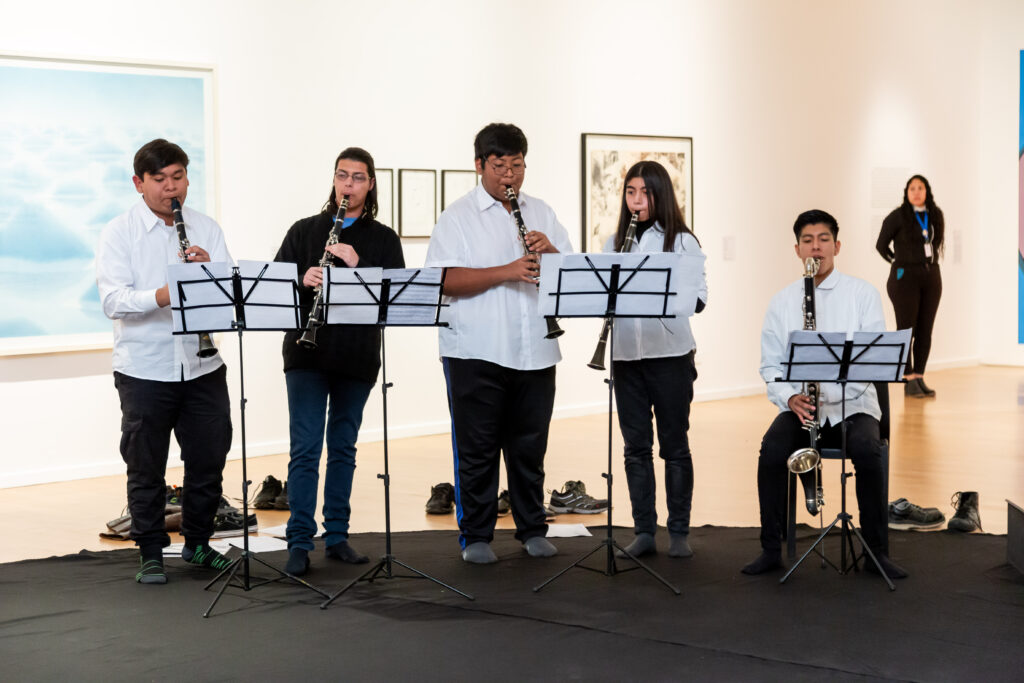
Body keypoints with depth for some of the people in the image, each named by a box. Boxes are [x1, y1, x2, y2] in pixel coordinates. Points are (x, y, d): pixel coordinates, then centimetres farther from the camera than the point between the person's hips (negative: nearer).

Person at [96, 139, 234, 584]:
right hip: (144, 368, -3)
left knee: (209, 459, 9)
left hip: (202, 365, 3)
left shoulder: (206, 228, 9)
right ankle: (151, 555, 18)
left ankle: (198, 543, 28)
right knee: (146, 467, 5)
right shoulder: (119, 233, -2)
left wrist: (209, 269, -17)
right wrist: (162, 296, -31)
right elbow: (112, 300, -15)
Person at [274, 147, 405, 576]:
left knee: (343, 448, 10)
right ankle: (299, 543, -2)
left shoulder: (383, 239, 9)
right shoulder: (304, 231, 9)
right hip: (307, 354, -1)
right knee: (305, 448, -5)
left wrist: (357, 264, -16)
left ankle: (337, 537, 18)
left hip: (357, 359, 1)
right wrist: (302, 280, -16)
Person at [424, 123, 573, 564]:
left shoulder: (541, 212, 15)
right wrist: (506, 272, -21)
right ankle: (475, 536, 11)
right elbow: (446, 280, -12)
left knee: (530, 446, 9)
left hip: (534, 353, 4)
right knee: (477, 449, 2)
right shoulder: (458, 217, 1)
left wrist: (551, 252, -9)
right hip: (476, 352, -4)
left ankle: (533, 530, 20)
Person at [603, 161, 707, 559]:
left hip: (670, 352, -3)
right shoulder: (615, 243, 13)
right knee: (636, 445, 6)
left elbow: (698, 298, -6)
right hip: (627, 353, 4)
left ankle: (679, 532, 11)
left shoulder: (682, 241, 1)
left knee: (674, 445, 3)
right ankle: (644, 531, 13)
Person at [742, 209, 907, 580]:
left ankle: (877, 552, -14)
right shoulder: (782, 301, 8)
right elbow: (770, 365, 5)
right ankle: (771, 550, -12)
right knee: (772, 450, -27)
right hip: (801, 407, 2)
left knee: (867, 451, -31)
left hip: (852, 406, -1)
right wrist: (789, 398, -15)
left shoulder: (862, 293, 2)